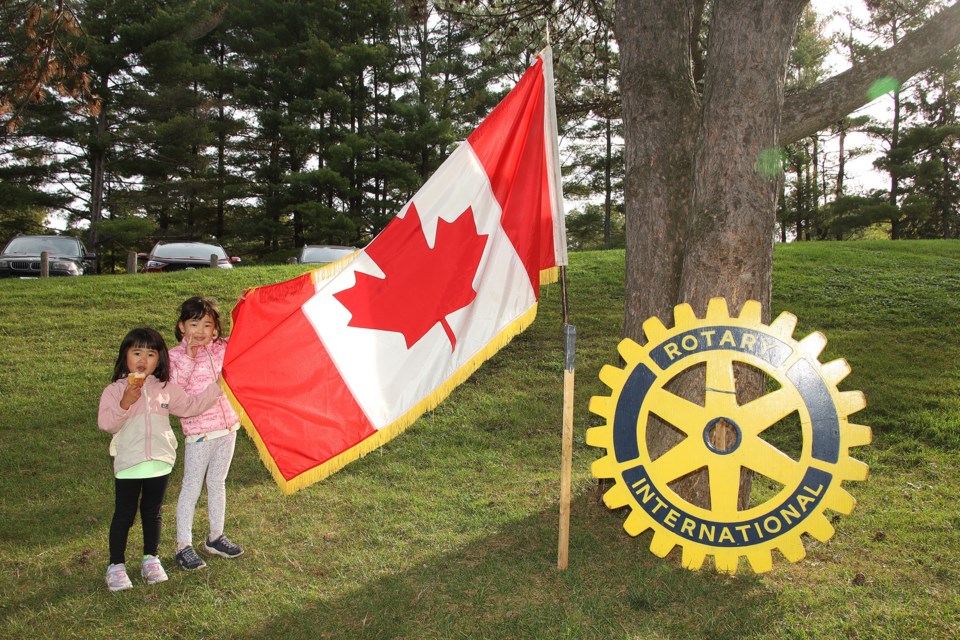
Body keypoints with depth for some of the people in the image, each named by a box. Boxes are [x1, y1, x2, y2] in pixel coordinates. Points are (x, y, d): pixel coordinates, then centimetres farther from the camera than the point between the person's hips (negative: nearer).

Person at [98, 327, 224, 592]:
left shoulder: (166, 389, 4)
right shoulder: (115, 390, -6)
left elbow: (191, 405, 10)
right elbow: (105, 423, -16)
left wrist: (217, 387, 5)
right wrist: (125, 403, -30)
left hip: (160, 462, 3)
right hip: (128, 464, -3)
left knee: (152, 513, 17)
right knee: (124, 515, 7)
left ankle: (151, 558, 32)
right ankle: (116, 565, 22)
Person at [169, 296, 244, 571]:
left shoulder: (222, 348, 3)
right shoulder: (176, 356, -8)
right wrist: (188, 358, -26)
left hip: (227, 426, 5)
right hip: (198, 431, -5)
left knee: (218, 483, 17)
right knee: (192, 487, 4)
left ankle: (215, 537, 31)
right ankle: (184, 545, 15)